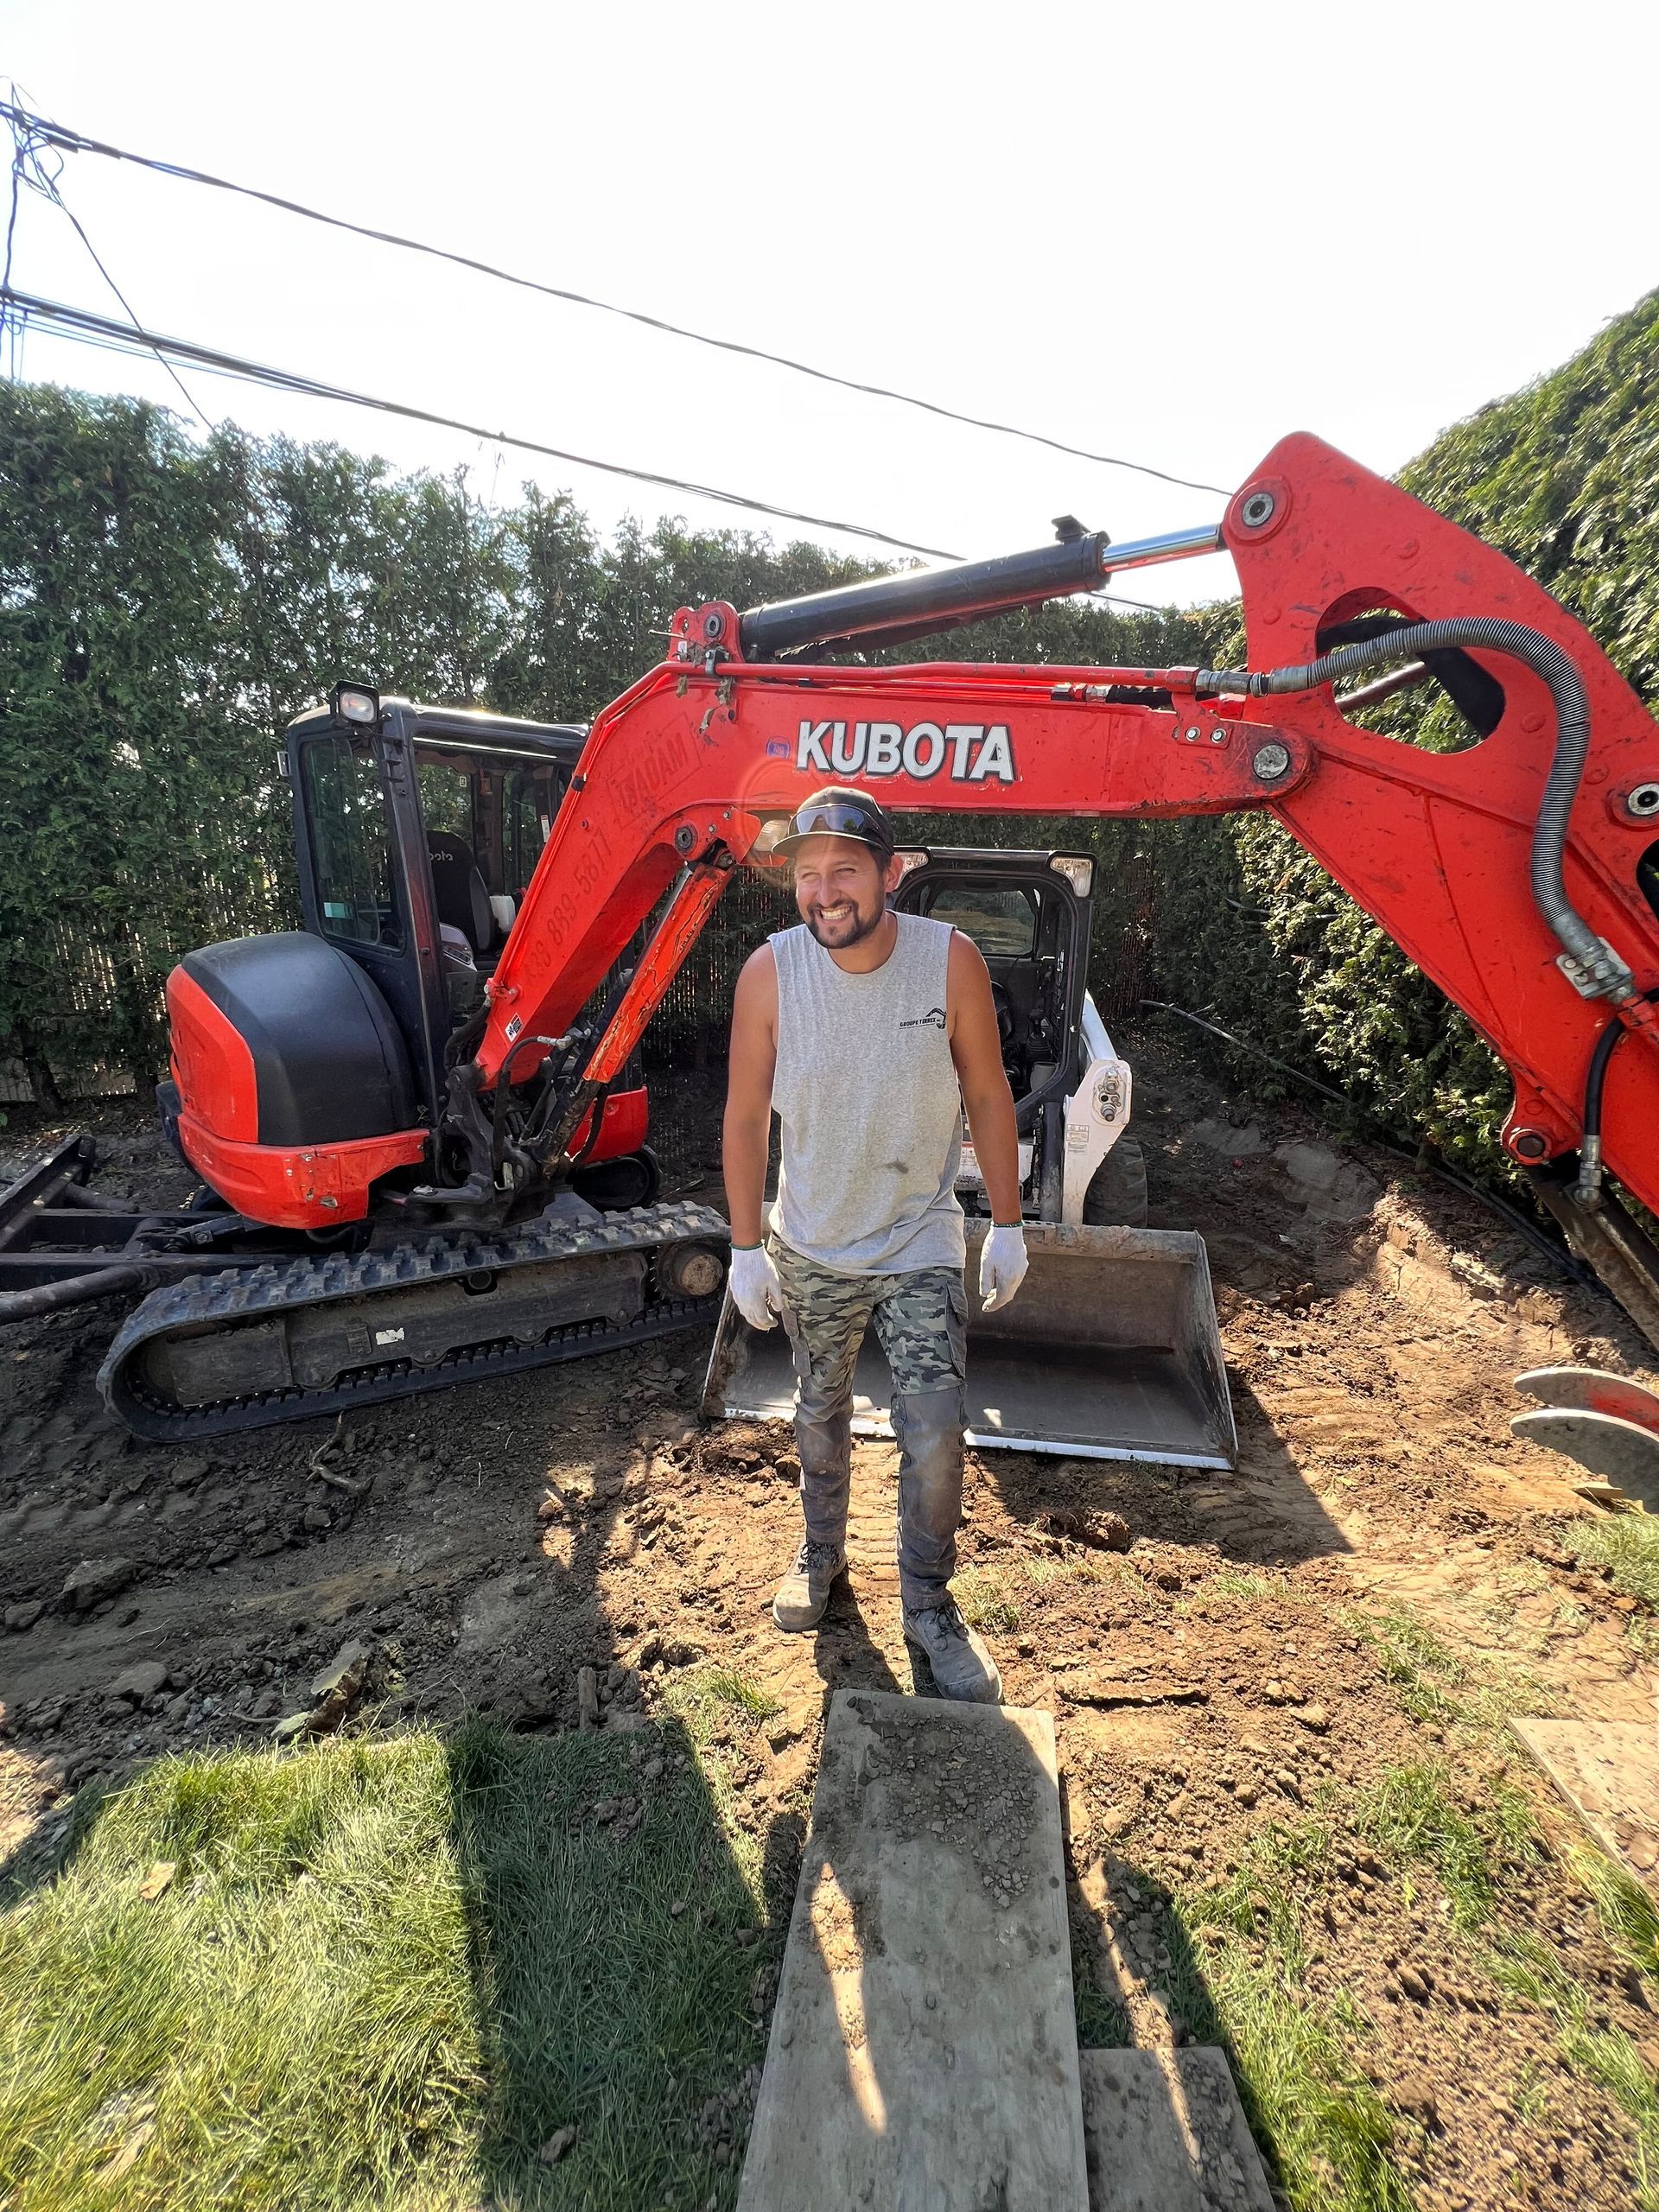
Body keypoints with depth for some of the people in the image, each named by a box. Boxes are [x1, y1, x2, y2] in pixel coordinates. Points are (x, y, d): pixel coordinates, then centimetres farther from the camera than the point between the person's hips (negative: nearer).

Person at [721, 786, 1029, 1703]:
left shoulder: (951, 959, -17)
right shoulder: (770, 971, -16)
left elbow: (988, 1096, -6)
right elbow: (746, 1114, -8)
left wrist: (1008, 1225, -3)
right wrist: (746, 1247, -6)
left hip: (921, 1243, -1)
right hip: (810, 1245, 1)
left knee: (933, 1432, -2)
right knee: (821, 1413, 20)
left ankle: (929, 1605, 26)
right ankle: (821, 1549, 48)